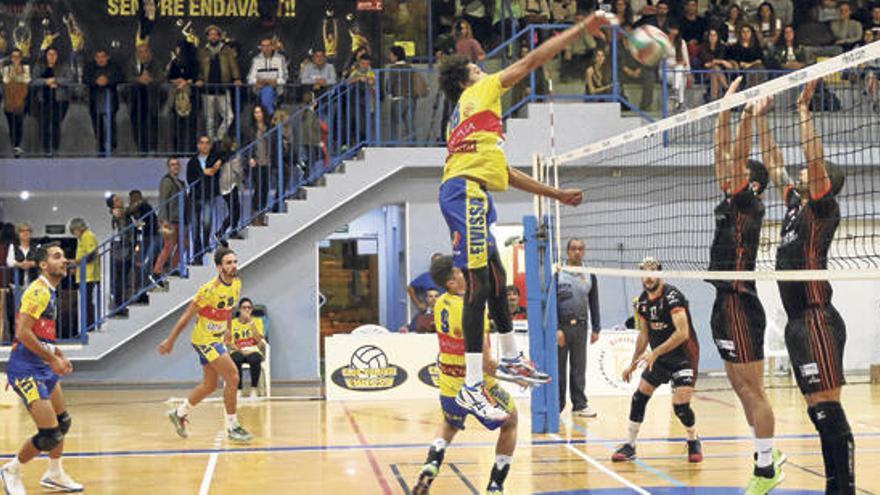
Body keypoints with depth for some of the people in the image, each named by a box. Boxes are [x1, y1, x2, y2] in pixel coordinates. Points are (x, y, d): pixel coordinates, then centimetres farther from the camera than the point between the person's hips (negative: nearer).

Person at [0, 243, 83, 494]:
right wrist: (52, 359, -18)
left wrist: (57, 353, 11)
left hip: (43, 369, 11)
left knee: (63, 422, 22)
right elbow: (23, 332, -24)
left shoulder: (50, 291, 14)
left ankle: (55, 475, 40)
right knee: (50, 434, -11)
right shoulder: (38, 290, -16)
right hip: (26, 370, -11)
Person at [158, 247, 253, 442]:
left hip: (217, 338, 8)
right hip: (204, 339, -8)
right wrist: (170, 341, -14)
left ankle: (179, 413, 35)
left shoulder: (237, 283, -2)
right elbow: (187, 315, -18)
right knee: (232, 377, -14)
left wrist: (228, 329, 24)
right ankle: (232, 427, -4)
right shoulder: (210, 290, -25)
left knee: (209, 385, 16)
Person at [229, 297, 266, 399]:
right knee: (235, 360, -37)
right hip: (238, 352, 0)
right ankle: (238, 390, -27)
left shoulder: (257, 321, 9)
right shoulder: (232, 323, 7)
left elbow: (259, 339, -7)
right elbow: (230, 343, -1)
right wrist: (241, 351, -18)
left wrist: (251, 322, -13)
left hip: (253, 351, 0)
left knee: (255, 360, -37)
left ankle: (253, 390, -26)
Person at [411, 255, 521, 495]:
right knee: (510, 423, 21)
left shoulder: (440, 304, -3)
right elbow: (485, 364, -26)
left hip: (448, 388, 6)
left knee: (449, 425, 35)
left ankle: (431, 466, 8)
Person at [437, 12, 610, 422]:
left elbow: (506, 173, 34)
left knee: (496, 278, 21)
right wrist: (582, 28, 12)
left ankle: (510, 359, 36)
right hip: (467, 191, -10)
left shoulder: (464, 119, 31)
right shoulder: (479, 93, 8)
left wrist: (555, 194, 37)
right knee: (479, 285, -15)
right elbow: (533, 60, 6)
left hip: (473, 196, 10)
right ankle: (471, 387, -20)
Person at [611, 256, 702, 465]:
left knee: (680, 405, -15)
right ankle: (629, 445, 14)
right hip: (660, 358, 7)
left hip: (684, 357, -7)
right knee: (639, 396, 3)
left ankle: (694, 441, 13)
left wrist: (655, 353, -32)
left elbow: (683, 333, -29)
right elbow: (644, 334, 15)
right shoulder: (643, 300, 3)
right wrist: (633, 363, 15)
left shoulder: (672, 296, -21)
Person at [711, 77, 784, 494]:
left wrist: (748, 115, -16)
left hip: (741, 305, -9)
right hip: (726, 304, 9)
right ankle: (768, 458, 22)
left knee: (752, 391, -5)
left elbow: (737, 155, -16)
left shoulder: (749, 205, -7)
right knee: (743, 390, 13)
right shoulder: (730, 203, 13)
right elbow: (723, 154, 14)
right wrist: (724, 110, 13)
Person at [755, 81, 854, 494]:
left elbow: (814, 159, -16)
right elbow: (774, 163, 25)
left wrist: (803, 109, -14)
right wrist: (760, 118, 26)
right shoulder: (795, 203, 17)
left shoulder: (823, 207, -4)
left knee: (829, 410, -11)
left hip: (817, 320, -9)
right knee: (818, 412, 9)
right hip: (798, 321, 9)